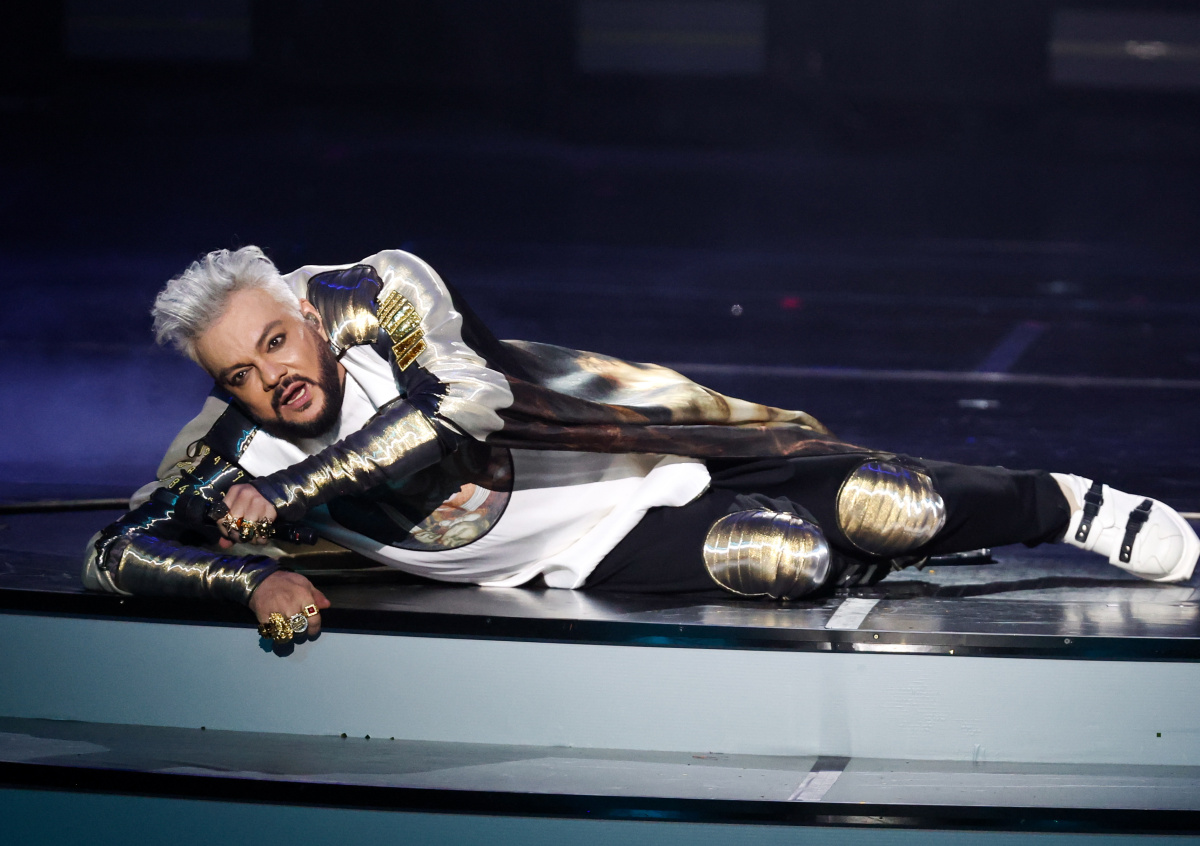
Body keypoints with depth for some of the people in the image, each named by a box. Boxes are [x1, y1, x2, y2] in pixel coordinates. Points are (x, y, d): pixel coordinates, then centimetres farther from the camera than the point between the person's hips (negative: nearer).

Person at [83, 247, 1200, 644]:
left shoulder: (376, 294, -17)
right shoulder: (234, 457, -10)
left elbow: (464, 399, -30)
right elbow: (114, 554, -11)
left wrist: (293, 491, -29)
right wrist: (251, 578, -30)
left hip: (634, 453, -1)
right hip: (590, 558, 1)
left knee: (861, 500, -15)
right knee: (792, 559, -23)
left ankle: (1068, 506, 13)